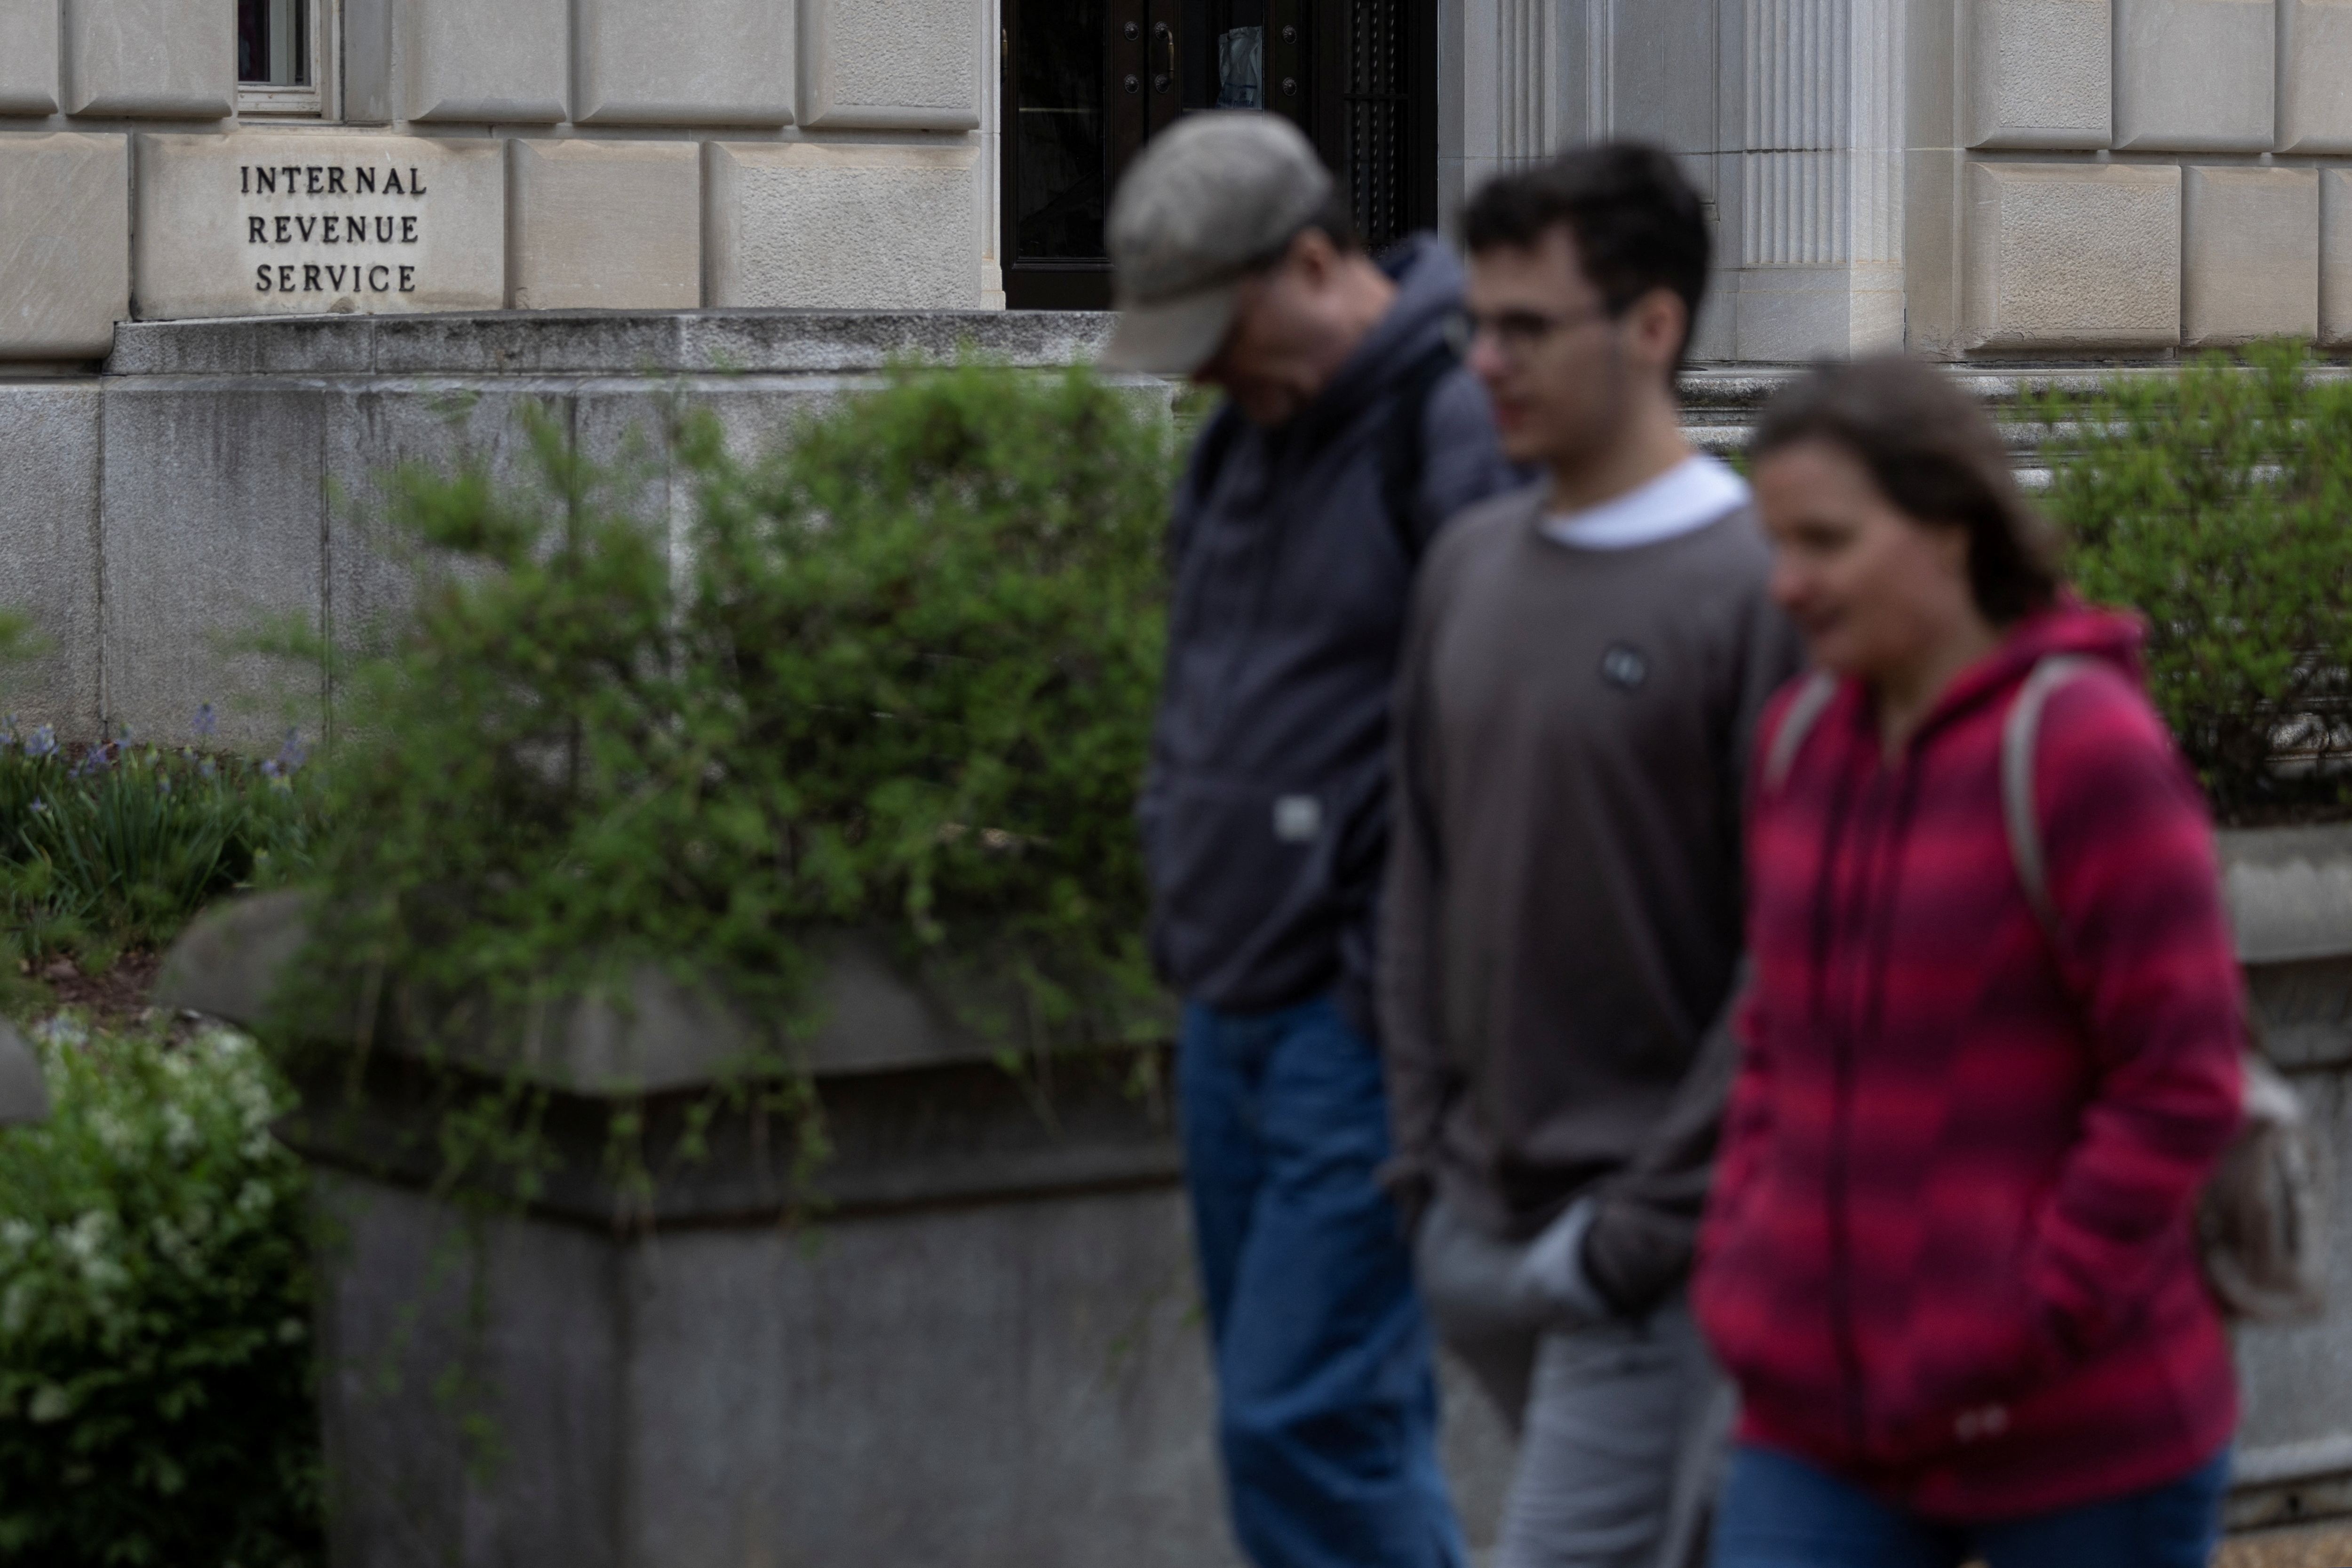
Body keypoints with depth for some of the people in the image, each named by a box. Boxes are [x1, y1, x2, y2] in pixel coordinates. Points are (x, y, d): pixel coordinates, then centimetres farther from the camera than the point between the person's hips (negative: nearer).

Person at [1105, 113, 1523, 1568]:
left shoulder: (1460, 431, -16)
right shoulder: (1250, 435, 13)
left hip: (1362, 1027, -9)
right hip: (1232, 1011, 9)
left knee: (1305, 1425, -10)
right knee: (1336, 1425, 15)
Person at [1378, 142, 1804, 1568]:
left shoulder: (1758, 588, -13)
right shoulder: (1472, 564, 9)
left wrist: (1647, 1224, -15)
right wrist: (1427, 1151, 9)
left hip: (1649, 1251, -7)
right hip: (1480, 1228, 7)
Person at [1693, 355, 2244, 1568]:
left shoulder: (2084, 746, -14)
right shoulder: (1804, 738, 6)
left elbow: (2180, 1088, -15)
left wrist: (2018, 1344, -15)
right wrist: (1744, 1269, 5)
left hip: (2085, 1432, -5)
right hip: (1826, 1425, 6)